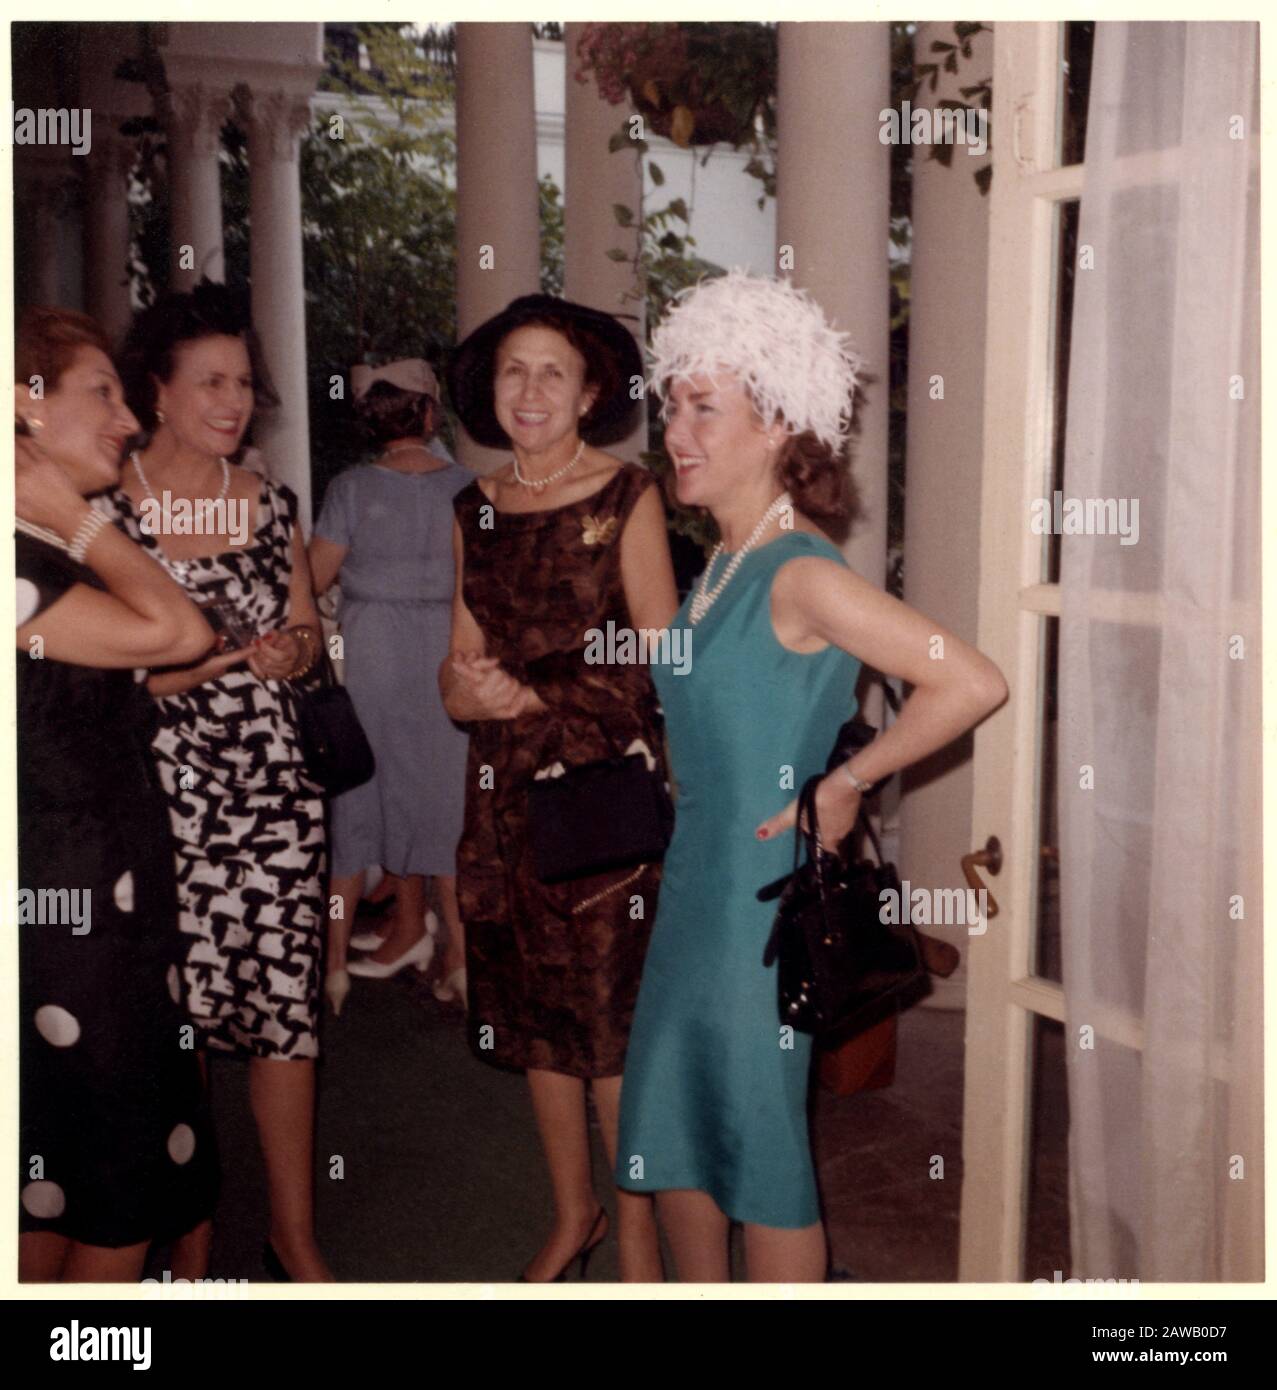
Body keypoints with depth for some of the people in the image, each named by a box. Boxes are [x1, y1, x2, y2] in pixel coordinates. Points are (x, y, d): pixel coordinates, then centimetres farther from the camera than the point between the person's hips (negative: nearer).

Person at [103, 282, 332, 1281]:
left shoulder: (269, 503, 10)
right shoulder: (103, 505, -3)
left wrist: (290, 651, -5)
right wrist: (178, 667, -16)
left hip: (273, 789, 3)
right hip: (162, 792, -3)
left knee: (285, 1003, 3)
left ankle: (296, 1236, 19)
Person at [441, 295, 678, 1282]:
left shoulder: (627, 496, -4)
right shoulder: (477, 508, 10)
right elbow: (462, 665, 12)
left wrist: (536, 690, -11)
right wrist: (465, 690, -10)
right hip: (508, 787, 5)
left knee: (616, 1010, 0)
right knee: (535, 1011, 12)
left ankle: (635, 1222, 19)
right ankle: (573, 1211, 30)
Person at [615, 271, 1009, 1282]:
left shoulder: (800, 575, -19)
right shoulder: (723, 564, 7)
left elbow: (974, 684, -28)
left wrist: (845, 786, -19)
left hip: (764, 897, -9)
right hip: (697, 886, 9)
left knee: (761, 1154, 6)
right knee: (667, 1132, 19)